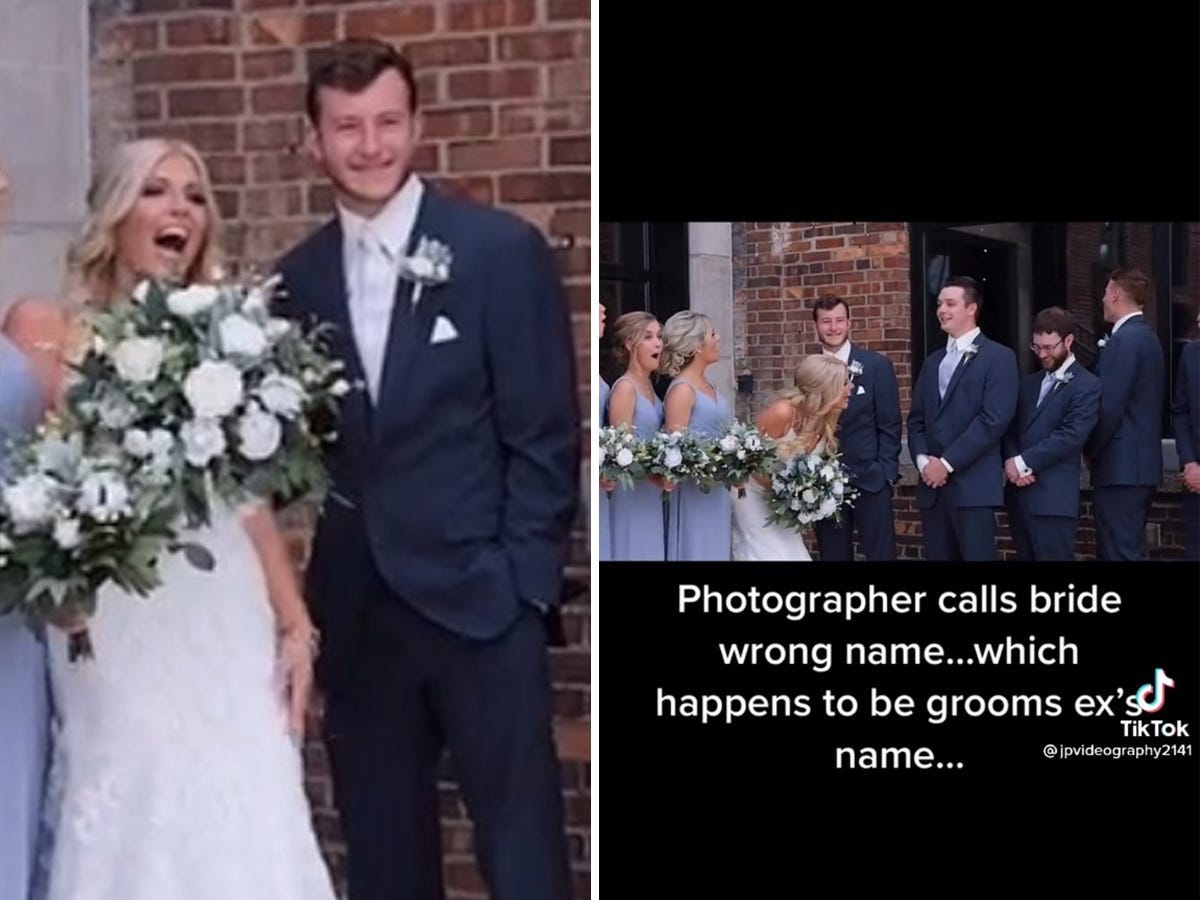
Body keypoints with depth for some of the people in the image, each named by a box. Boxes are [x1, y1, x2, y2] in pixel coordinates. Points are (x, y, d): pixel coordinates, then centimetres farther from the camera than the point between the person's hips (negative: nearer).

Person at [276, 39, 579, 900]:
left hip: (480, 599, -4)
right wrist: (301, 588, -1)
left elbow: (545, 437, -5)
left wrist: (523, 586, -10)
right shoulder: (298, 276, 8)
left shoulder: (503, 249, -4)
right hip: (356, 611, 4)